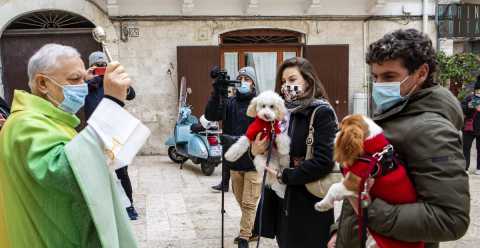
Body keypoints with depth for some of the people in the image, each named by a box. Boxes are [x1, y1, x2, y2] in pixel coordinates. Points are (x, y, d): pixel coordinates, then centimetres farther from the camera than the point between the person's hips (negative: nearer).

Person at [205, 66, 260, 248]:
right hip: (234, 161, 5)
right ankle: (252, 230, 36)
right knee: (241, 201, 18)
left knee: (249, 203, 2)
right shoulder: (230, 103, 5)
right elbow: (211, 115, -10)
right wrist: (216, 93, -24)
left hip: (253, 162, -4)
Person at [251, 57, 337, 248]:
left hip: (308, 205, -6)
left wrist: (283, 176, -16)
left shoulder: (321, 112, -12)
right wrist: (255, 151, -8)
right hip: (281, 200, 6)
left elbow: (324, 162, -22)